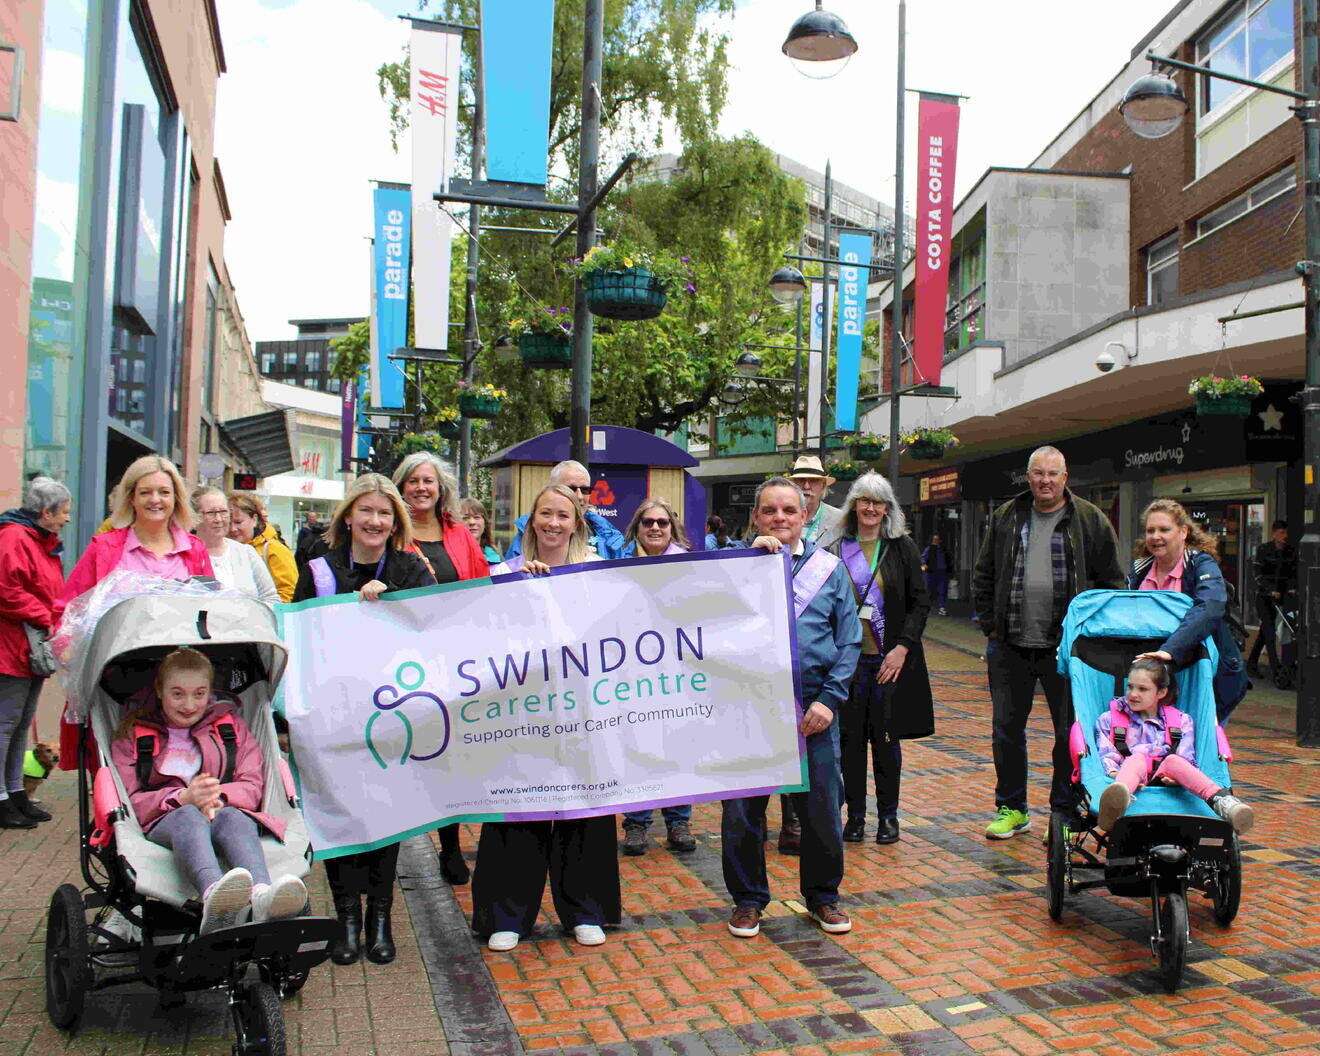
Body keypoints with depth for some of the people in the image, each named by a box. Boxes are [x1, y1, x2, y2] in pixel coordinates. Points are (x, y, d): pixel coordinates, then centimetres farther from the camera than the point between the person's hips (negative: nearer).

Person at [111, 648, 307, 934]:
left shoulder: (231, 725, 23)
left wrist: (217, 797, -13)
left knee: (233, 817, -37)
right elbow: (130, 801, 6)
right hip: (164, 823, -1)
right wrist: (182, 798, -14)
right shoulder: (132, 735, 20)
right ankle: (214, 897, -71)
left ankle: (261, 897, -69)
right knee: (190, 817, -38)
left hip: (224, 812, 1)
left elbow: (252, 788, 11)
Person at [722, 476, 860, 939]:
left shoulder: (829, 567, 7)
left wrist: (829, 698, -6)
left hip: (813, 708, 1)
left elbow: (849, 640, 4)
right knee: (742, 808, 6)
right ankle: (748, 899, 24)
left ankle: (822, 896, 28)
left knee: (822, 807, 8)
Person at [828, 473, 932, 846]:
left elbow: (920, 602, 2)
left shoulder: (902, 547, 3)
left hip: (890, 660, -1)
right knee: (851, 738, 4)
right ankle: (855, 815, 16)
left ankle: (888, 815, 17)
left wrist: (902, 647, -8)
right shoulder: (837, 551, 5)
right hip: (848, 658, 1)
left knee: (886, 738, 4)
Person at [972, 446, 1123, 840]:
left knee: (1070, 732, 5)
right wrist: (990, 626, 6)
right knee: (1007, 729, 9)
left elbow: (1112, 582, 3)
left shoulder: (1090, 521, 0)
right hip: (1010, 646, 3)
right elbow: (983, 577, 15)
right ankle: (1012, 809, 23)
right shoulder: (1005, 518, 9)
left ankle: (1065, 812, 19)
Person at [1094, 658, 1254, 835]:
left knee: (1173, 760, -32)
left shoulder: (1181, 721, 24)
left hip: (1164, 780, 1)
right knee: (1137, 758, -35)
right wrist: (1113, 773, -13)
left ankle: (1222, 802, -59)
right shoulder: (1108, 720, 23)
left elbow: (1186, 760, 11)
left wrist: (1176, 777, -12)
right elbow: (1106, 755, 10)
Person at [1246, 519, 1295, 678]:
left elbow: (1293, 572, 10)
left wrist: (1292, 588, -9)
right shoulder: (1263, 549, -6)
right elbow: (1258, 573, -10)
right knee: (1269, 629, -13)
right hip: (1263, 595, -4)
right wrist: (1271, 590, -21)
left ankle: (1252, 663, 20)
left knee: (1265, 630, 9)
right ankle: (1275, 667, -15)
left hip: (1279, 595, 4)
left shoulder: (1291, 551, 6)